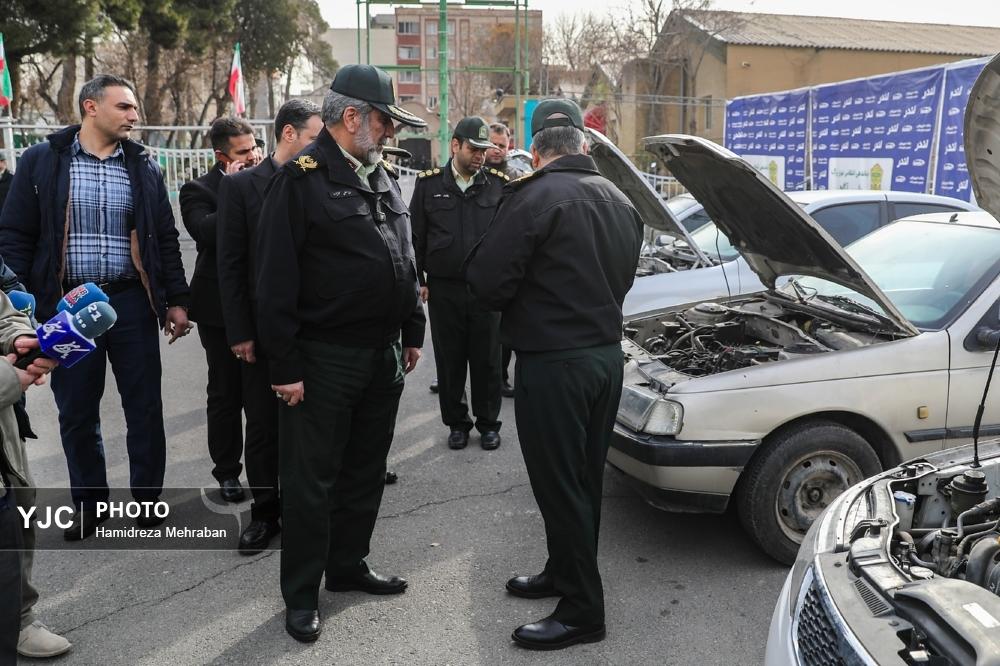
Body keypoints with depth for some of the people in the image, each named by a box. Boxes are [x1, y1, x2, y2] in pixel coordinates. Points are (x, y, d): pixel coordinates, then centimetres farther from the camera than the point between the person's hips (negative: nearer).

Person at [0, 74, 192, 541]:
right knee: (76, 411, 9)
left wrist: (176, 300, 4)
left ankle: (147, 496, 23)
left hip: (131, 302, 1)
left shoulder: (144, 168, 7)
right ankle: (88, 502, 26)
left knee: (144, 407, 6)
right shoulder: (41, 161, 0)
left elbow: (165, 239, 9)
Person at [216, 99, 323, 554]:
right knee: (263, 426, 8)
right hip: (263, 330, -1)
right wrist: (239, 332, -8)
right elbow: (230, 265, -4)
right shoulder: (241, 186, -3)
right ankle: (265, 512, 23)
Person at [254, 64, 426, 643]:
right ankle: (302, 594, 18)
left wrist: (413, 331, 16)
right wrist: (285, 365, -17)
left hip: (383, 355, 7)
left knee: (366, 470, 17)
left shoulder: (385, 176, 13)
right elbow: (276, 278, -15)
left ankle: (349, 565, 34)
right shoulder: (301, 178, -11)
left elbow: (406, 262, 19)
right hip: (324, 359, -7)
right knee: (311, 480, 4)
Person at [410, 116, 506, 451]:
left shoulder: (498, 184, 3)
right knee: (449, 361, 9)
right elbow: (416, 235, 5)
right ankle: (456, 423, 23)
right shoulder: (429, 183, 3)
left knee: (487, 360, 7)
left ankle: (488, 423, 22)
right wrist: (418, 279, 1)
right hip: (443, 288, 0)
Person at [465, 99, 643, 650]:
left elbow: (486, 283, -16)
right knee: (584, 480, 18)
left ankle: (582, 611, 10)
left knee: (560, 486, 1)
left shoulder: (533, 199, -16)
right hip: (606, 354, 8)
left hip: (552, 363, -8)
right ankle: (565, 573, 35)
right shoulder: (620, 202, 9)